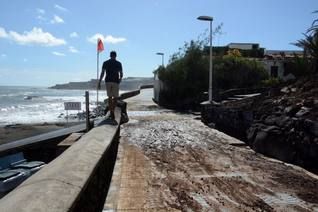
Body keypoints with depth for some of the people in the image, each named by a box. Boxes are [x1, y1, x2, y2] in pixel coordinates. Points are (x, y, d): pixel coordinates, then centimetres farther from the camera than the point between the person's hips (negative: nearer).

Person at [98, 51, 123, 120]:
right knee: (115, 97, 6)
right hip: (115, 82, -2)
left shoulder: (105, 63, 6)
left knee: (110, 97, 11)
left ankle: (111, 112, 4)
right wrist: (120, 79, 24)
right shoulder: (119, 63, 3)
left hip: (108, 81, 2)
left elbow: (102, 73, -2)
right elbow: (121, 74, 3)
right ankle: (112, 111, -12)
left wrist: (99, 82, 0)